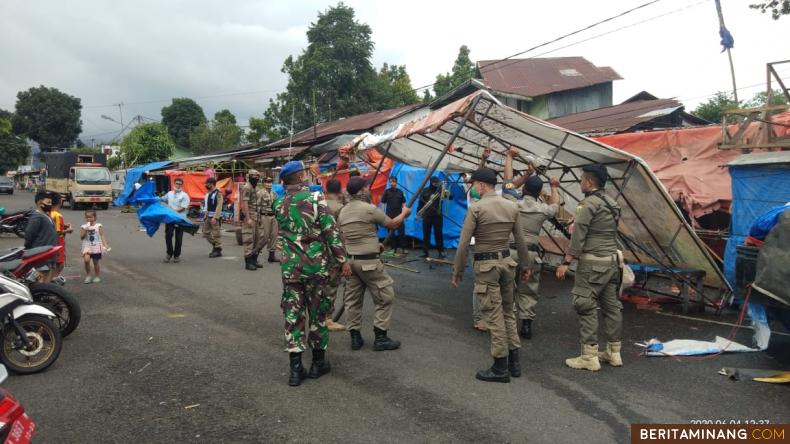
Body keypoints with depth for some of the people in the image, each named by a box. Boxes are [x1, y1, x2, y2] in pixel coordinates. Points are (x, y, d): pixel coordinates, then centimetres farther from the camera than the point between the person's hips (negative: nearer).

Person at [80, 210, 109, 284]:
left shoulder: (98, 226, -1)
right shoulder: (84, 227, 2)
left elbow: (102, 236, -2)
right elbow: (81, 237, -4)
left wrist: (105, 245, -12)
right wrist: (85, 229, -16)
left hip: (96, 247, -1)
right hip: (87, 247, 1)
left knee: (95, 262, 8)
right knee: (86, 260, -18)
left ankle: (97, 277, 23)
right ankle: (88, 276, 1)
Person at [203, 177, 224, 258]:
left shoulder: (218, 193, -12)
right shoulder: (208, 193, 14)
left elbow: (219, 206, -17)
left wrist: (215, 217, -22)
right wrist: (206, 215, 13)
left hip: (215, 217, -9)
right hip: (208, 216, 9)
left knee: (216, 234, -4)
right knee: (206, 233, 11)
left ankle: (218, 250, 5)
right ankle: (215, 245, 25)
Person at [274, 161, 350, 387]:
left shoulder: (278, 204, 5)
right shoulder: (315, 197, -8)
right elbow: (331, 231, -10)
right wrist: (343, 260, -5)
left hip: (290, 267, 3)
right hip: (316, 265, -3)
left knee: (293, 314, 6)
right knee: (317, 312, 10)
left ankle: (296, 368, 7)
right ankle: (318, 362, 21)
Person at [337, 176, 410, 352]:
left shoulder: (343, 211, 9)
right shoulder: (370, 209, -12)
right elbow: (391, 224, 1)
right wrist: (404, 213, 21)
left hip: (349, 260, 7)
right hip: (368, 261, -7)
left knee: (352, 298, 12)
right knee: (385, 296, 4)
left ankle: (355, 337, 17)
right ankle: (380, 338, 6)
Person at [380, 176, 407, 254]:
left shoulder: (400, 192, 7)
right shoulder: (387, 192, 1)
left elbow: (403, 203, 12)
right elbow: (383, 203, 1)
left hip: (399, 215, 1)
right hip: (390, 215, -1)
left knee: (401, 232, -2)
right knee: (391, 233, 4)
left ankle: (403, 248, 5)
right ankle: (394, 248, 13)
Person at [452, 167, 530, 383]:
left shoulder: (476, 208, -12)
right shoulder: (512, 206, 4)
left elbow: (464, 243, -12)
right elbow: (520, 241, 9)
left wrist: (457, 271, -4)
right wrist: (525, 265, 20)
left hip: (486, 264, -6)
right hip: (507, 261, 6)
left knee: (494, 316, 0)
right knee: (508, 312, 17)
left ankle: (501, 368, 7)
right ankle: (514, 361, 23)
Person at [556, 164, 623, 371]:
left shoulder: (588, 203, -12)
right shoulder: (611, 203, 14)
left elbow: (578, 235, -16)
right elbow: (610, 233, 17)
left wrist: (566, 262, -15)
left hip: (592, 262, -9)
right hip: (612, 260, 9)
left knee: (587, 307, -5)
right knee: (611, 305, 12)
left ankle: (589, 356, -3)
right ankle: (613, 352, 20)